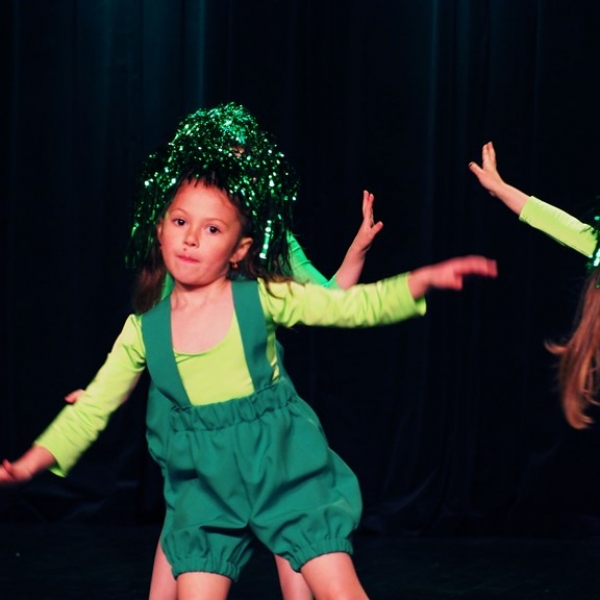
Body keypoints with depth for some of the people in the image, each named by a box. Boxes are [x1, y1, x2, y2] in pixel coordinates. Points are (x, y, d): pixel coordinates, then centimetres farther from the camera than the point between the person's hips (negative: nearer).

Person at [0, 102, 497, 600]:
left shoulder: (261, 298, -5)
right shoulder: (144, 329, 1)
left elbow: (355, 305, -4)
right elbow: (92, 408, 8)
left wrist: (426, 279, -17)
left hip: (287, 468, -2)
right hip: (206, 488, 2)